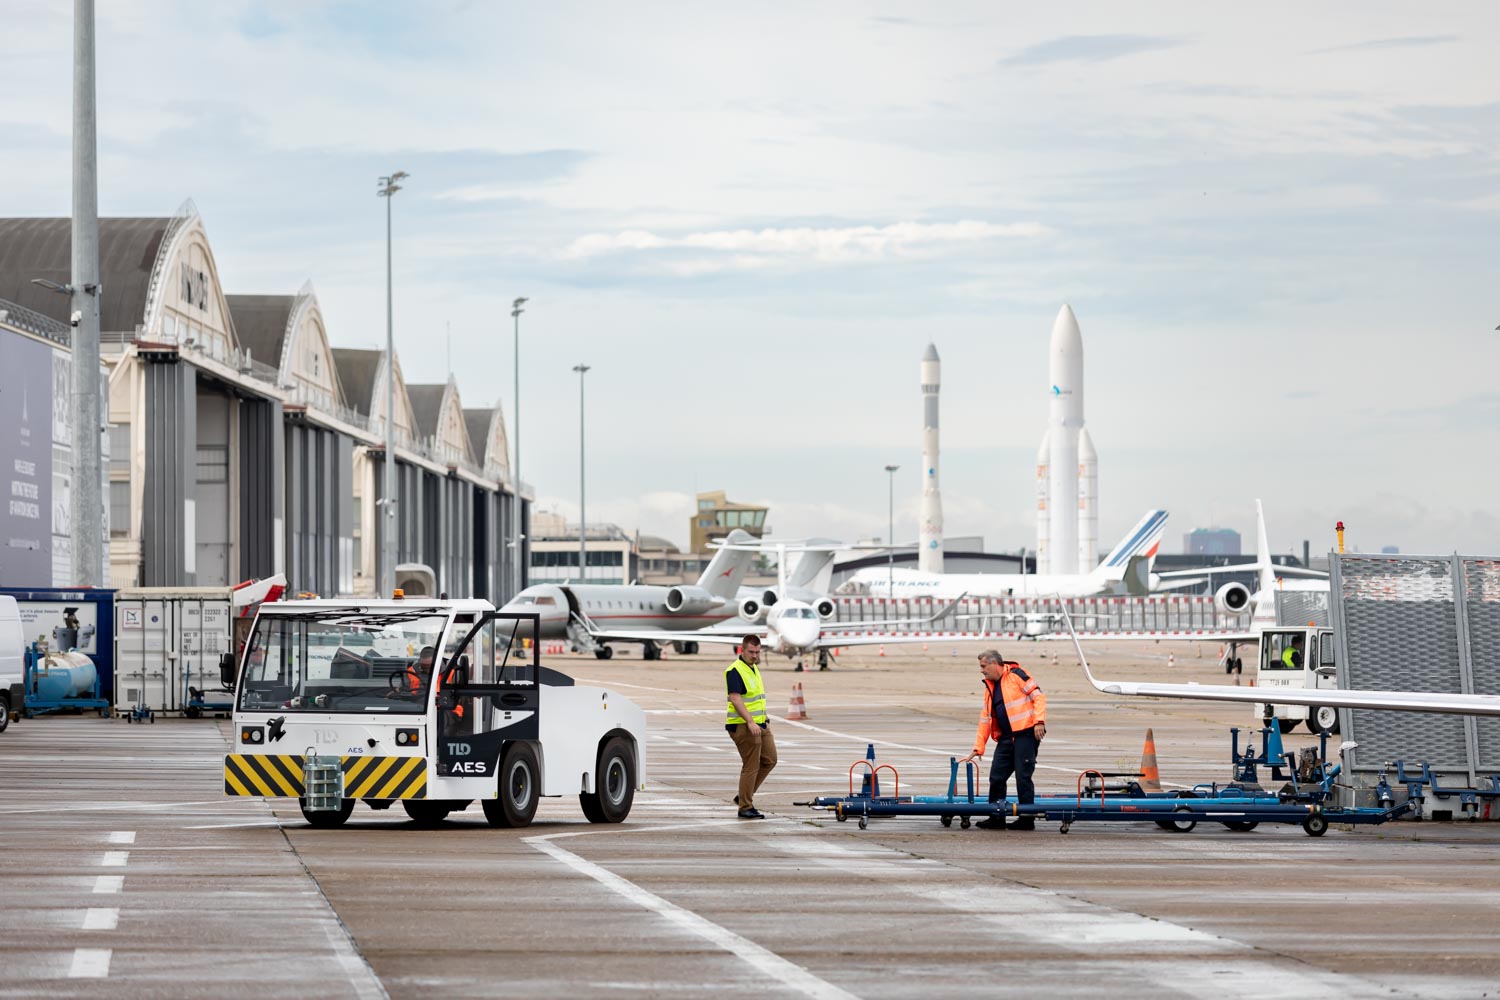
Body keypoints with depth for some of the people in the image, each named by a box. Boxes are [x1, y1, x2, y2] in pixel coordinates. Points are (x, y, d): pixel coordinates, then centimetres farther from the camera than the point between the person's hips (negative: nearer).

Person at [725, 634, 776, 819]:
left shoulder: (754, 668, 15)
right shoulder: (735, 671, -15)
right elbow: (735, 699, -24)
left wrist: (764, 719, 22)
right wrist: (750, 722, -30)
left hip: (760, 724, 9)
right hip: (743, 726, -9)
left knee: (769, 760, 12)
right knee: (750, 766, -5)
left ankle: (743, 796, 20)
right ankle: (745, 808, 3)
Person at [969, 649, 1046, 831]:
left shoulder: (1016, 675, -5)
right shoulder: (990, 686, 19)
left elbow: (1038, 696, -10)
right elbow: (985, 718, 21)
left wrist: (1039, 721, -20)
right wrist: (978, 747, 17)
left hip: (1026, 734, -8)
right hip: (1006, 738, 8)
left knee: (1023, 777, -6)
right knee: (996, 777, 6)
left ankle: (1027, 819, 2)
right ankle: (996, 818, 15)